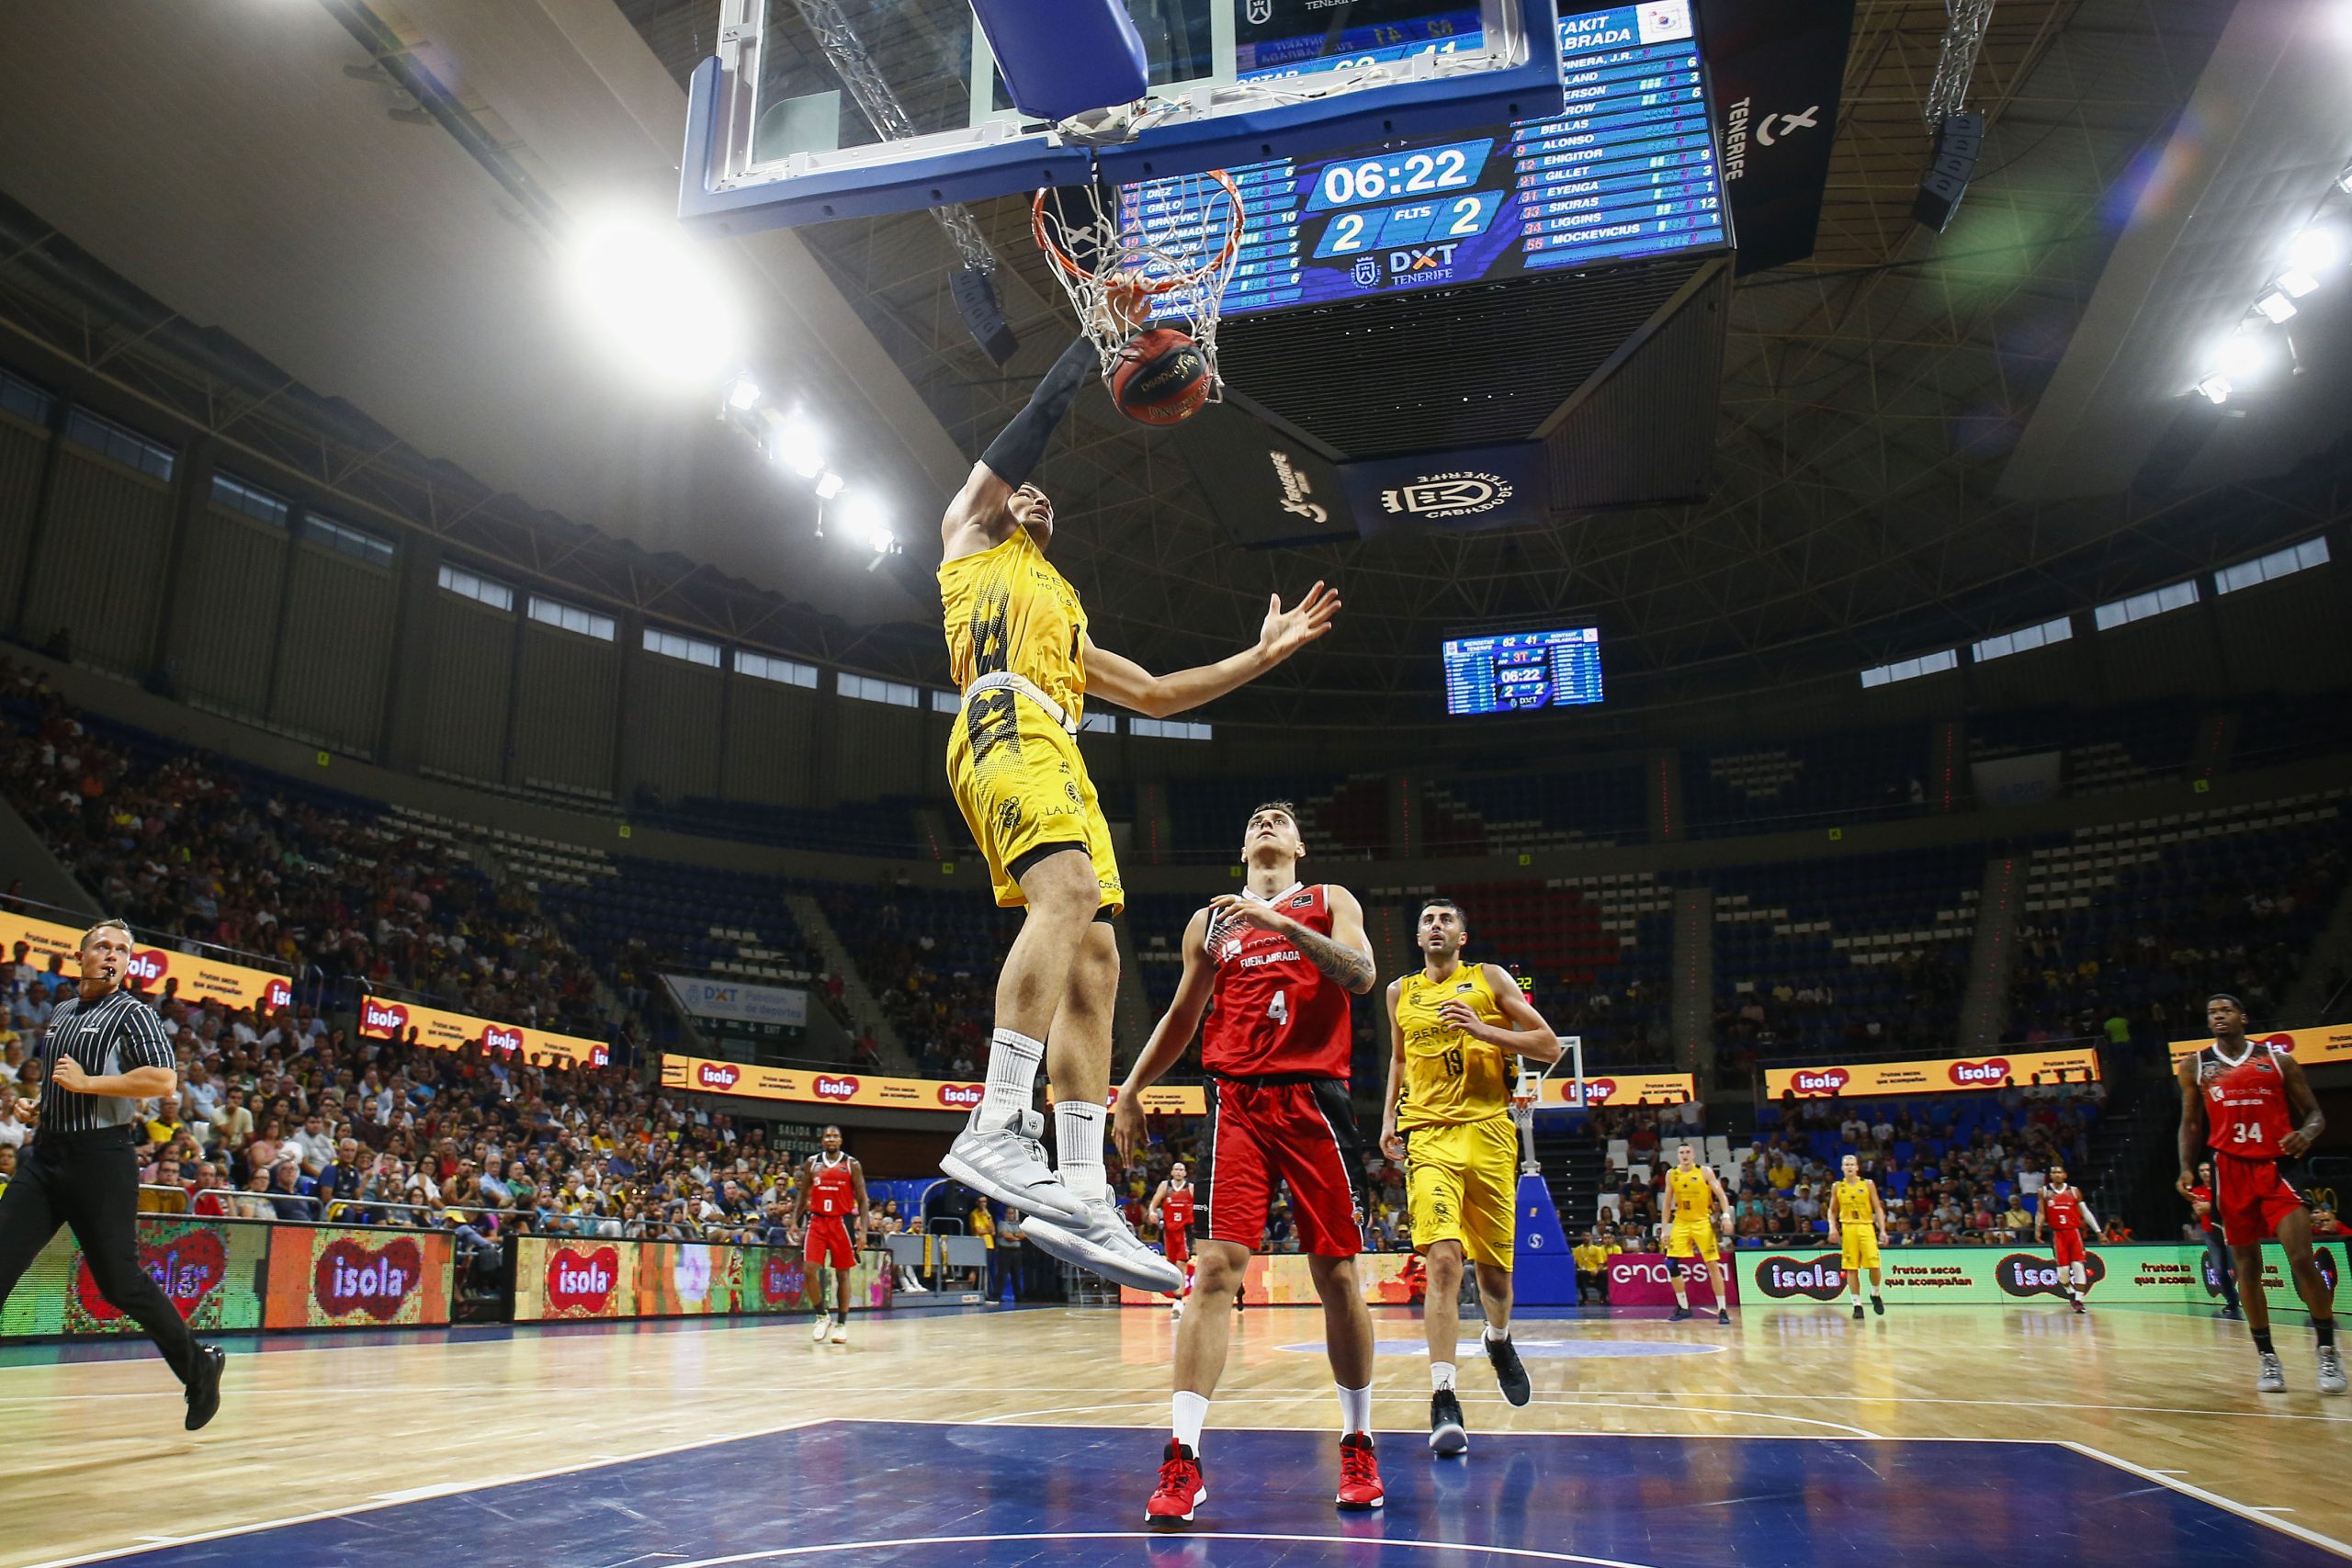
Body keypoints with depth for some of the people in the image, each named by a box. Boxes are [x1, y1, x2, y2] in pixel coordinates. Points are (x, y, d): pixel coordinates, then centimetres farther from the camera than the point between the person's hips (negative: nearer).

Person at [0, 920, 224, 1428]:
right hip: (45, 1156, 7)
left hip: (101, 1160, -6)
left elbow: (163, 1081, -17)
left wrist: (86, 1083, -17)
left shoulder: (133, 1013, -4)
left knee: (120, 1282, -2)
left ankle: (199, 1366, 13)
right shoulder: (60, 1013, 16)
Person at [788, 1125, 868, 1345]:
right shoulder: (812, 1163, 6)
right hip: (817, 1221, 2)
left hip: (841, 1222, -2)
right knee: (809, 1269, -11)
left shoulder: (852, 1165, -1)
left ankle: (842, 1323, 15)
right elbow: (802, 1194, 14)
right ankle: (822, 1316, 8)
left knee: (842, 1274, 4)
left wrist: (863, 1231, -8)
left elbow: (862, 1200, -1)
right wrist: (795, 1221, 3)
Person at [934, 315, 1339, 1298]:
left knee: (1094, 962, -7)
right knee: (1069, 893, -33)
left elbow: (1156, 695, 37)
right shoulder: (973, 535, 24)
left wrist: (1266, 653, 35)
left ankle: (1081, 1199, -12)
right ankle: (995, 1130, -40)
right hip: (1004, 727, -7)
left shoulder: (1065, 619, 41)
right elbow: (1032, 426, 12)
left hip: (1057, 755, 7)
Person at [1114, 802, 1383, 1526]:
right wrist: (1131, 1087, 16)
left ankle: (1358, 1445, 20)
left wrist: (1282, 924, -19)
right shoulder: (1209, 920, 17)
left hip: (1313, 1097, -1)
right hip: (1236, 1100, 1)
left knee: (1336, 1275, 4)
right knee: (1214, 1268, -10)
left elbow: (1362, 974, -8)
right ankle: (1181, 1459, -9)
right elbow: (1182, 1015, 22)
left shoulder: (1329, 901, 10)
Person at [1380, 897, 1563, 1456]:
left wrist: (1484, 1030, -11)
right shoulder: (1400, 992, 14)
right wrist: (1389, 1118, 15)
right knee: (1443, 1260, -17)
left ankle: (1499, 1340, 43)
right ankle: (1444, 1402, -18)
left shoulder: (1489, 979, 5)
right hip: (1428, 1137, 0)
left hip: (1489, 1134, 0)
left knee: (1493, 1264, 10)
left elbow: (1549, 1046, 2)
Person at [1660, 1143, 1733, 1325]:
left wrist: (1726, 1215, -22)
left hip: (1702, 1222, -3)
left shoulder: (1704, 1172, -6)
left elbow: (1721, 1195, -7)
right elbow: (1668, 1203, 8)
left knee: (1713, 1264, -5)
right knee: (1671, 1264, -4)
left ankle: (1722, 1310, 3)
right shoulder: (1671, 1175, 2)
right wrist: (1665, 1229, 5)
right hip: (1681, 1223, 3)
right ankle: (1683, 1308, 8)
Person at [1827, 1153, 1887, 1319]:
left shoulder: (1868, 1184, 4)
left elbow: (1878, 1208, 5)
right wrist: (1832, 1227, -2)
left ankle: (1875, 1295, 18)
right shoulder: (1837, 1187, 8)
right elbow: (1832, 1210, 14)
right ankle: (1857, 1304, 5)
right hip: (1847, 1229, 1)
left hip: (1866, 1227, -1)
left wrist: (1882, 1230, -4)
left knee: (1874, 1265, -9)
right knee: (1851, 1268, -1)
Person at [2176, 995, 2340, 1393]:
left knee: (2303, 1260, -13)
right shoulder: (2196, 1067, 9)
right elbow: (2190, 1124, 13)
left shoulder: (2278, 1060, 5)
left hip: (2276, 1166, -2)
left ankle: (2328, 1352, 1)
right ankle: (2268, 1359, 13)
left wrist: (2307, 1134, -16)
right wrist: (2187, 1168, -1)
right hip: (2231, 1171, 2)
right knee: (2247, 1268, 4)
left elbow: (2314, 1113, 7)